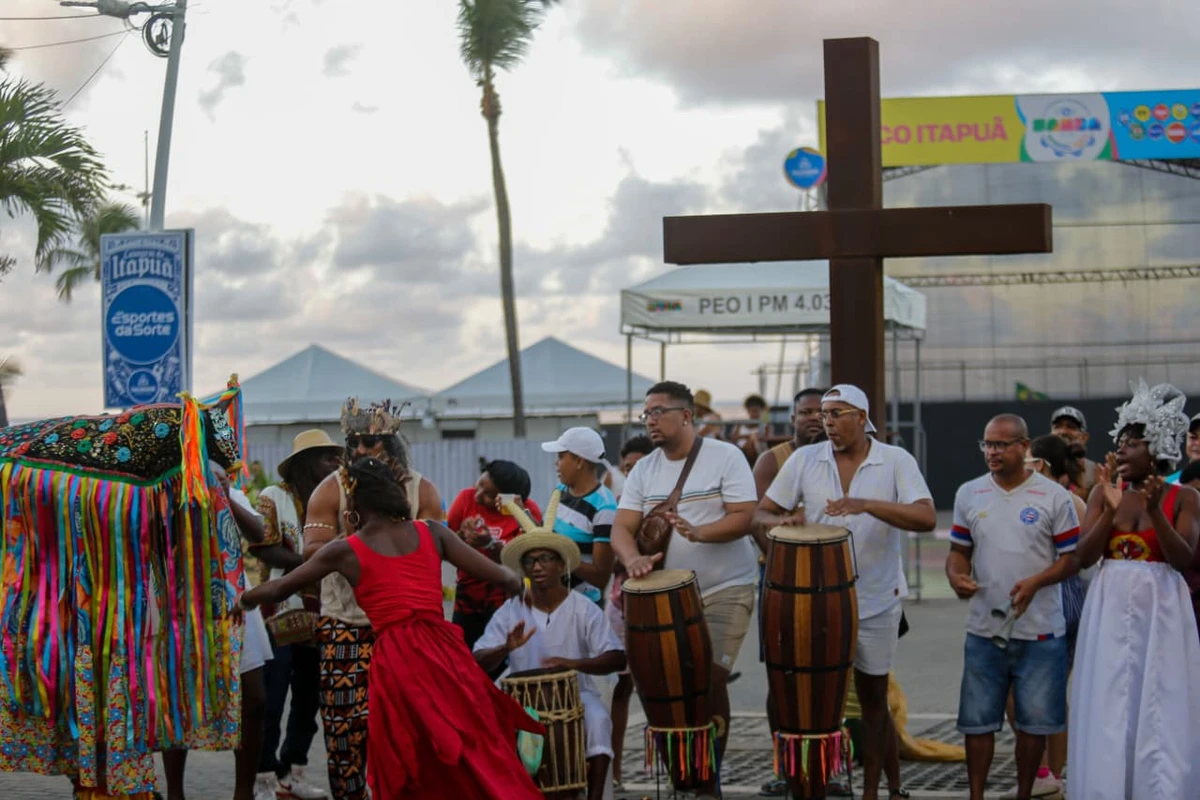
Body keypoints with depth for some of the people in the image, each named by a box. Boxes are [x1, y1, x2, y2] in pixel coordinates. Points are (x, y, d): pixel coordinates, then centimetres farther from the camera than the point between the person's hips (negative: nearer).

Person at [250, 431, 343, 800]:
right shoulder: (273, 497, -4)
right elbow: (263, 548, -14)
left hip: (318, 616, 6)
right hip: (280, 615, -6)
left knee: (308, 700, 10)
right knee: (270, 700, -5)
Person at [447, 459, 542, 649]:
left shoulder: (527, 511, -11)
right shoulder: (467, 498, -4)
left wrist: (490, 544, -30)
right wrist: (461, 535, -24)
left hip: (504, 599, -3)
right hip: (467, 598, 3)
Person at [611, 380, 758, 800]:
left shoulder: (725, 456, -8)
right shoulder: (643, 470, 4)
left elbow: (743, 517, -15)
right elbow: (621, 528, -3)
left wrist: (698, 533, -32)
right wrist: (634, 559, -25)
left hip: (725, 591, -4)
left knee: (710, 678, -12)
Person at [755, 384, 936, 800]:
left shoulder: (896, 461, -6)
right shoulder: (804, 459, 0)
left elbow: (926, 518, -19)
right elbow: (761, 514, 3)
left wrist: (866, 504, -32)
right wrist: (784, 521, -21)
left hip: (876, 599, -1)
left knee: (873, 695, 9)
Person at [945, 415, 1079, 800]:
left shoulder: (1054, 497, -4)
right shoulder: (968, 494, 7)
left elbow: (1072, 558, -3)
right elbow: (958, 550, 13)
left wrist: (1035, 582, -20)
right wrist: (956, 577, -9)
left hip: (1040, 633, -2)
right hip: (984, 629, 3)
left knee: (1035, 721, 5)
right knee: (977, 720, 5)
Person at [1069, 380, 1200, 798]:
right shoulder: (1103, 492, 4)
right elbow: (1084, 556, -4)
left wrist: (1154, 511, -22)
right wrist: (1112, 508, -15)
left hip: (1161, 612, -2)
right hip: (1110, 611, 2)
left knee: (1160, 714, -1)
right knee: (1108, 713, 4)